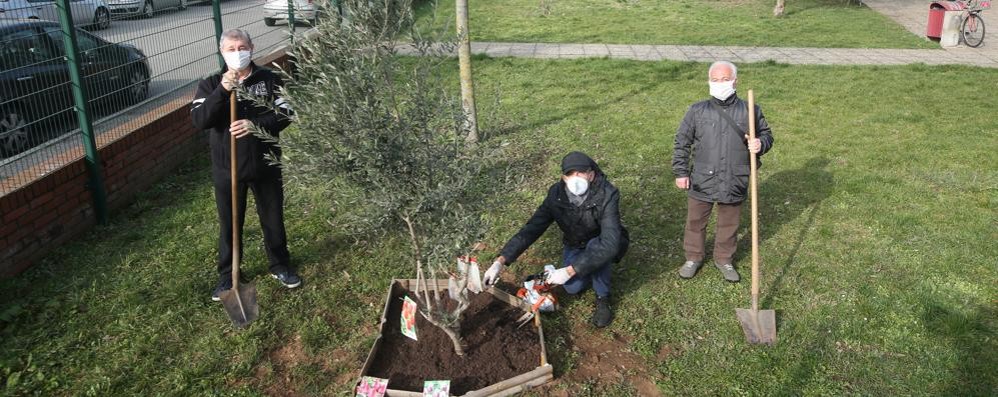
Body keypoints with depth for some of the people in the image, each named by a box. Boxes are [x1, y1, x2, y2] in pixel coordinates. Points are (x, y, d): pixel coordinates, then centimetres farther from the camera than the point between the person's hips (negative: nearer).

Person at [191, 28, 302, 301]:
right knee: (229, 224, 12)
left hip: (265, 165, 0)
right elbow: (199, 120, -16)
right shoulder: (211, 84, -2)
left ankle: (280, 266, 34)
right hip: (227, 169, 0)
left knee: (273, 218, 14)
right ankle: (227, 275, 29)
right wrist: (222, 91, -29)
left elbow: (285, 113, -10)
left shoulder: (269, 79, -2)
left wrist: (256, 125, -26)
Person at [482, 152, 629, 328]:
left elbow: (609, 243, -44)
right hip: (575, 246, 3)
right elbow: (532, 229, -22)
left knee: (595, 247, -35)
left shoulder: (607, 195, -36)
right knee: (572, 287, -18)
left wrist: (570, 271, -48)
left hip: (602, 246, -3)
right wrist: (500, 262, -31)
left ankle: (603, 299, -11)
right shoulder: (556, 195, -24)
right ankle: (595, 268, 16)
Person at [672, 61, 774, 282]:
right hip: (701, 182, 0)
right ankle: (693, 258, 37)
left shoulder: (750, 111, -3)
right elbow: (682, 143, 2)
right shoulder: (697, 111, -4)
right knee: (695, 222, 15)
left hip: (734, 183, 0)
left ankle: (724, 260, 39)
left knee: (729, 225, 17)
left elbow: (766, 134, 9)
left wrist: (760, 144, -15)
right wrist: (680, 172, -2)